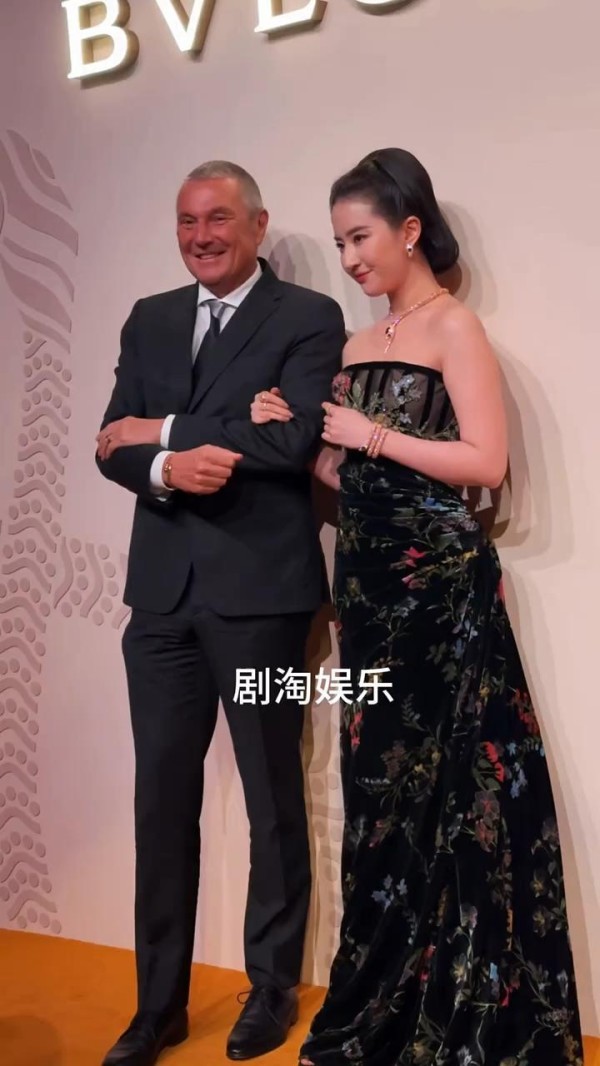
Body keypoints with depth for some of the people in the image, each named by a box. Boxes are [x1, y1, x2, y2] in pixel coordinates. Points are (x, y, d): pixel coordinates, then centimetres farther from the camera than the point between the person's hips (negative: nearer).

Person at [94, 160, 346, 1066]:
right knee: (162, 795, 10)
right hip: (163, 589, 5)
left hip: (259, 588, -4)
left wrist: (165, 431, -10)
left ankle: (272, 989, 28)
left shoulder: (308, 318, -2)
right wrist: (164, 470, -16)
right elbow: (114, 446, 6)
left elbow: (291, 440, -17)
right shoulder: (149, 320, 14)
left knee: (272, 795, 10)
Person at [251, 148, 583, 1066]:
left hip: (439, 580, -7)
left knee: (452, 784, 2)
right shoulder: (359, 345, 15)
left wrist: (372, 434, -13)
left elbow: (486, 463, -16)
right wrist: (297, 437, 1)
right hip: (369, 579, 7)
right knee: (382, 785, 12)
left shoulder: (455, 329, -6)